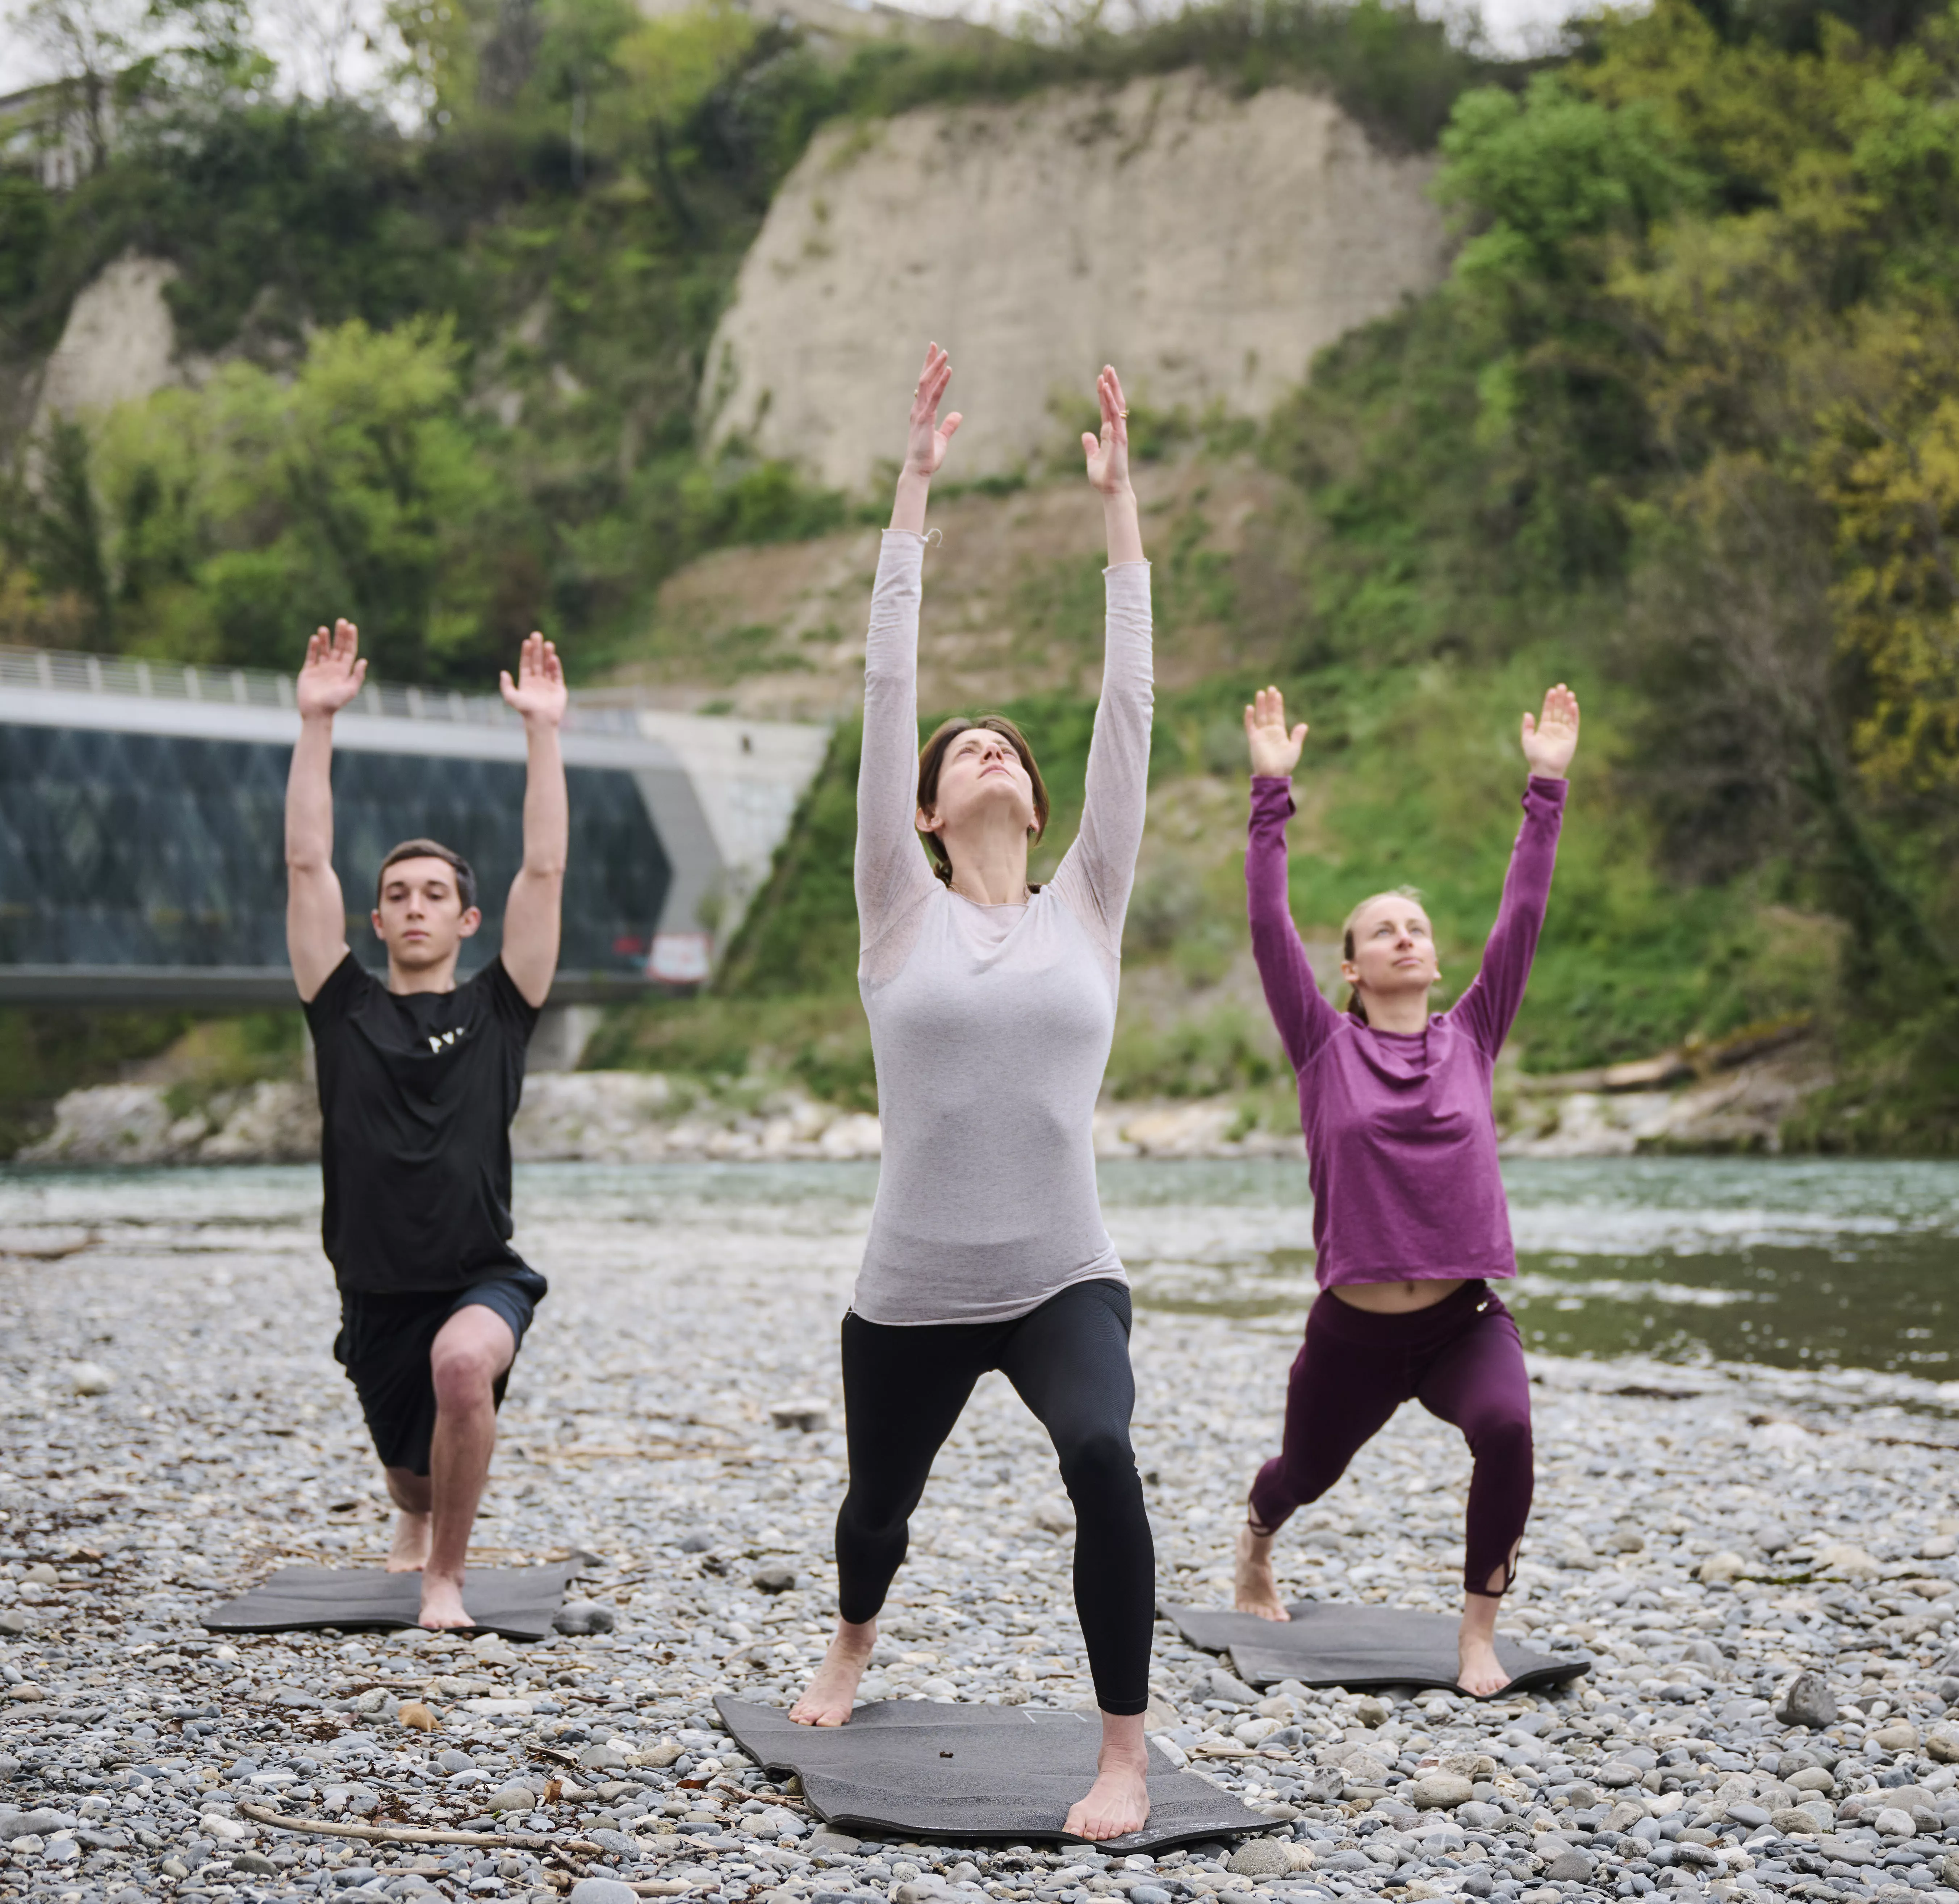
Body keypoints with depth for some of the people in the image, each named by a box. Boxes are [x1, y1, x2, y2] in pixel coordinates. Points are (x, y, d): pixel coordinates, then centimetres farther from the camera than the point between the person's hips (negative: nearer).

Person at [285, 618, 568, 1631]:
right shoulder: (346, 1010, 3)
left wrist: (542, 730, -10)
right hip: (376, 1293, 3)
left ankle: (445, 1578, -17)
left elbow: (544, 871, -6)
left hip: (482, 1284, -3)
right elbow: (306, 865, -3)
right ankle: (418, 1521, 62)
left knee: (463, 1360, -37)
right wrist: (317, 723, -7)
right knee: (411, 1472, 20)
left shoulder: (496, 1011, 0)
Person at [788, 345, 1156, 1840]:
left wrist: (1119, 505, 1)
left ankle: (1127, 1756, -16)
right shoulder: (900, 915, 1)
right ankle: (854, 1647, 59)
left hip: (1065, 1281, -1)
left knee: (1102, 1457, -31)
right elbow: (887, 691, -3)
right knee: (880, 1504, 21)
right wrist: (916, 492, -5)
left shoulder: (1086, 911, 4)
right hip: (911, 1293, 1)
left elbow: (1130, 706, 2)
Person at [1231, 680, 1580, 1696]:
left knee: (1506, 1426, -30)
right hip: (1353, 1331, 0)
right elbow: (1270, 927, -8)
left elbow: (1522, 917, 2)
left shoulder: (1469, 1039, 5)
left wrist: (1546, 787, -2)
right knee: (1305, 1472, 20)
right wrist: (1271, 793, -12)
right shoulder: (1326, 1047, 0)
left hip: (1465, 1320, 0)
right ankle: (1255, 1547, 59)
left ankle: (1478, 1637, -14)